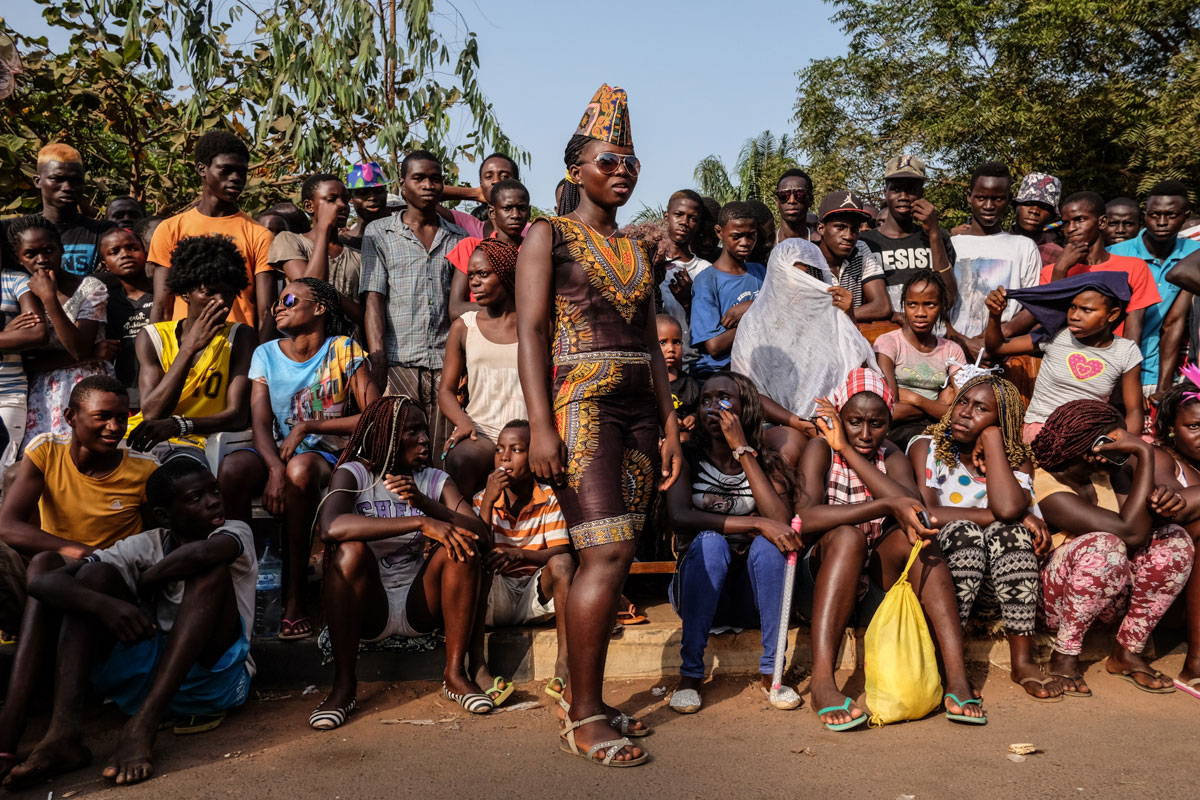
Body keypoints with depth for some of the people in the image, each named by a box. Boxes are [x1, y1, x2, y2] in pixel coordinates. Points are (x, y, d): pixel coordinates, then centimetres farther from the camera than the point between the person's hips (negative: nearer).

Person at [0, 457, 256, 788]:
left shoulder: (235, 532, -3)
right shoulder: (145, 547, 3)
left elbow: (204, 553, -30)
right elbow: (42, 582, -9)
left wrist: (144, 582, -11)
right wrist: (104, 604, -29)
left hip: (213, 679, -3)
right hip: (145, 677, 3)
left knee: (212, 569, -24)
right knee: (94, 573, -9)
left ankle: (142, 727, -36)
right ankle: (64, 731, -27)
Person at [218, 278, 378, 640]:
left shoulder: (344, 351, -1)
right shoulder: (266, 354, 7)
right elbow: (260, 422, -4)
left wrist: (307, 426, -13)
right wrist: (275, 468, -24)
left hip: (328, 455, -3)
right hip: (276, 452, 3)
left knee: (300, 468, -37)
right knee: (231, 467, -30)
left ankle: (294, 596, -28)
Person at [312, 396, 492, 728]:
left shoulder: (435, 480, 6)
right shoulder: (353, 473, -4)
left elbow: (481, 534, -9)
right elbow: (330, 527, -28)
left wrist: (424, 502, -23)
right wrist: (420, 522, -33)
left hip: (419, 607, 3)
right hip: (367, 610, -2)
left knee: (462, 545, -20)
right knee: (351, 550, -29)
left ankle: (456, 673, -15)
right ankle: (343, 684, -20)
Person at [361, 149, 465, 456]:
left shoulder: (458, 238, 16)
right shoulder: (379, 233, 11)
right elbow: (374, 301, 2)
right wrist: (378, 368, -10)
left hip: (446, 364, 2)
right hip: (398, 362, -1)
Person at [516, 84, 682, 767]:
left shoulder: (637, 251, 20)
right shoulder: (550, 235, 3)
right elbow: (530, 331, -6)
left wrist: (670, 423, 12)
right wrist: (541, 424, -16)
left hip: (639, 409, 6)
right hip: (580, 403, -6)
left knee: (617, 557, 4)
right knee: (607, 553, -14)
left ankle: (585, 698, 15)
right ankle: (584, 718, -3)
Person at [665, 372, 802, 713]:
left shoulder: (767, 463, 2)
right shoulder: (688, 459, -3)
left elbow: (782, 521, -18)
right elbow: (679, 517, -21)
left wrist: (743, 450, -16)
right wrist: (756, 524, -28)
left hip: (752, 596, 1)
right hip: (699, 592, -1)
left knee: (768, 542, -28)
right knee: (710, 541, -31)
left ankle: (771, 671, -18)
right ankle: (689, 673, -24)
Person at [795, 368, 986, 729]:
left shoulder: (892, 458, 5)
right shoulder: (821, 449, -6)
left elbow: (916, 509, -18)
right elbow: (806, 517, -25)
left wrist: (849, 451, -18)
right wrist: (886, 505, -32)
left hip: (874, 587, 3)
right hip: (819, 585, -3)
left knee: (912, 533, -24)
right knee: (847, 535, -32)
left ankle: (957, 676, -31)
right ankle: (822, 680, -40)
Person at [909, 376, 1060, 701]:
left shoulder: (1016, 459, 3)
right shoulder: (926, 447, -1)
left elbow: (1008, 508, -22)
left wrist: (992, 437, -13)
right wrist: (994, 516, -19)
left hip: (998, 587, 2)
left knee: (1008, 531, -26)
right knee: (962, 531, -30)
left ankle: (1022, 660, -23)